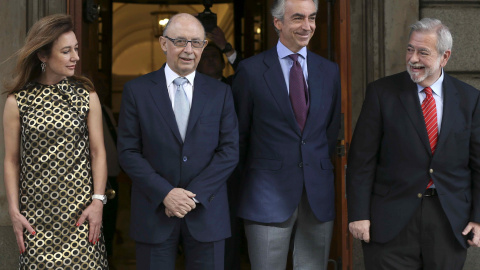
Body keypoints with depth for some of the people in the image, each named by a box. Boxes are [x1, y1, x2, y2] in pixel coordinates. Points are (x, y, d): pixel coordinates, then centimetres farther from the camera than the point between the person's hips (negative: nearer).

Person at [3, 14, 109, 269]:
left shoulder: (87, 96, 1)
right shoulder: (17, 101, 0)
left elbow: (98, 152, 2)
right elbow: (11, 160, 4)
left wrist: (98, 201, -5)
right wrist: (14, 211, -1)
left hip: (80, 210, 0)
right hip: (36, 214, 0)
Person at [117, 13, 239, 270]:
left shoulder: (220, 92, 4)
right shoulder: (136, 90, 0)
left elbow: (230, 151, -1)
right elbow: (128, 152, -3)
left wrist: (194, 195, -11)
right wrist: (165, 193, -13)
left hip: (207, 212, 1)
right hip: (154, 210, -1)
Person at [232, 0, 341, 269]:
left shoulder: (330, 70, 9)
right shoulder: (251, 70, -3)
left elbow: (333, 127, 15)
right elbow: (240, 133, 4)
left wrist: (319, 168, 11)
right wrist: (251, 177, 8)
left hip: (319, 194, 3)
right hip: (269, 194, -3)